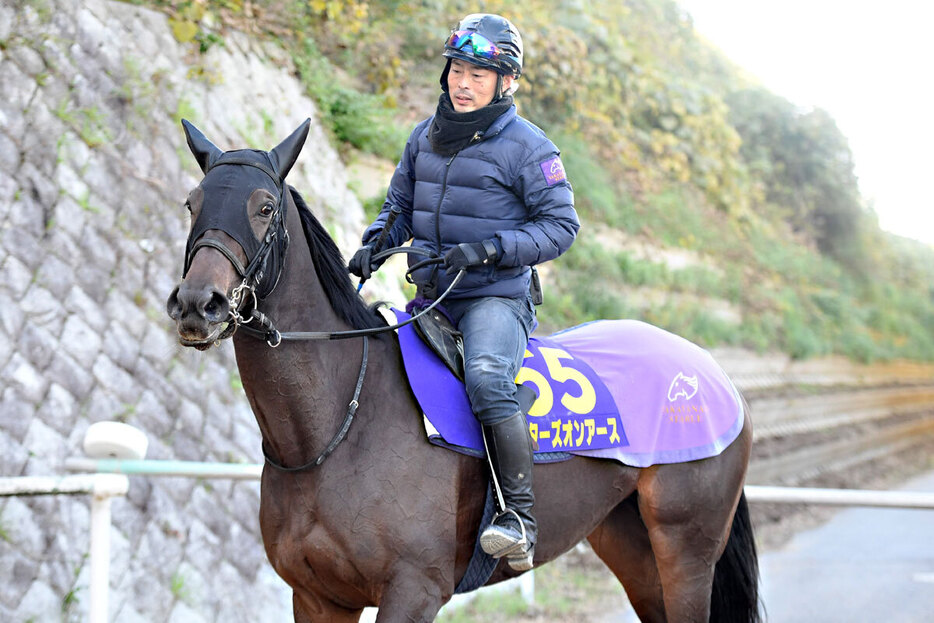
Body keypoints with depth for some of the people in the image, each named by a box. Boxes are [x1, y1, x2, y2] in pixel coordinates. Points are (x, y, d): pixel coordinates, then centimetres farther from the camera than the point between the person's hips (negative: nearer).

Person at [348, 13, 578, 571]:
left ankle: (519, 515, -31)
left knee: (486, 375, -35)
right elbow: (400, 205, 22)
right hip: (430, 300, 7)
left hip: (496, 299, -7)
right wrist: (377, 239, -1)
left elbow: (561, 225, -7)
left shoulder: (527, 147, -6)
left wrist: (486, 249, -19)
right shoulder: (425, 136, 11)